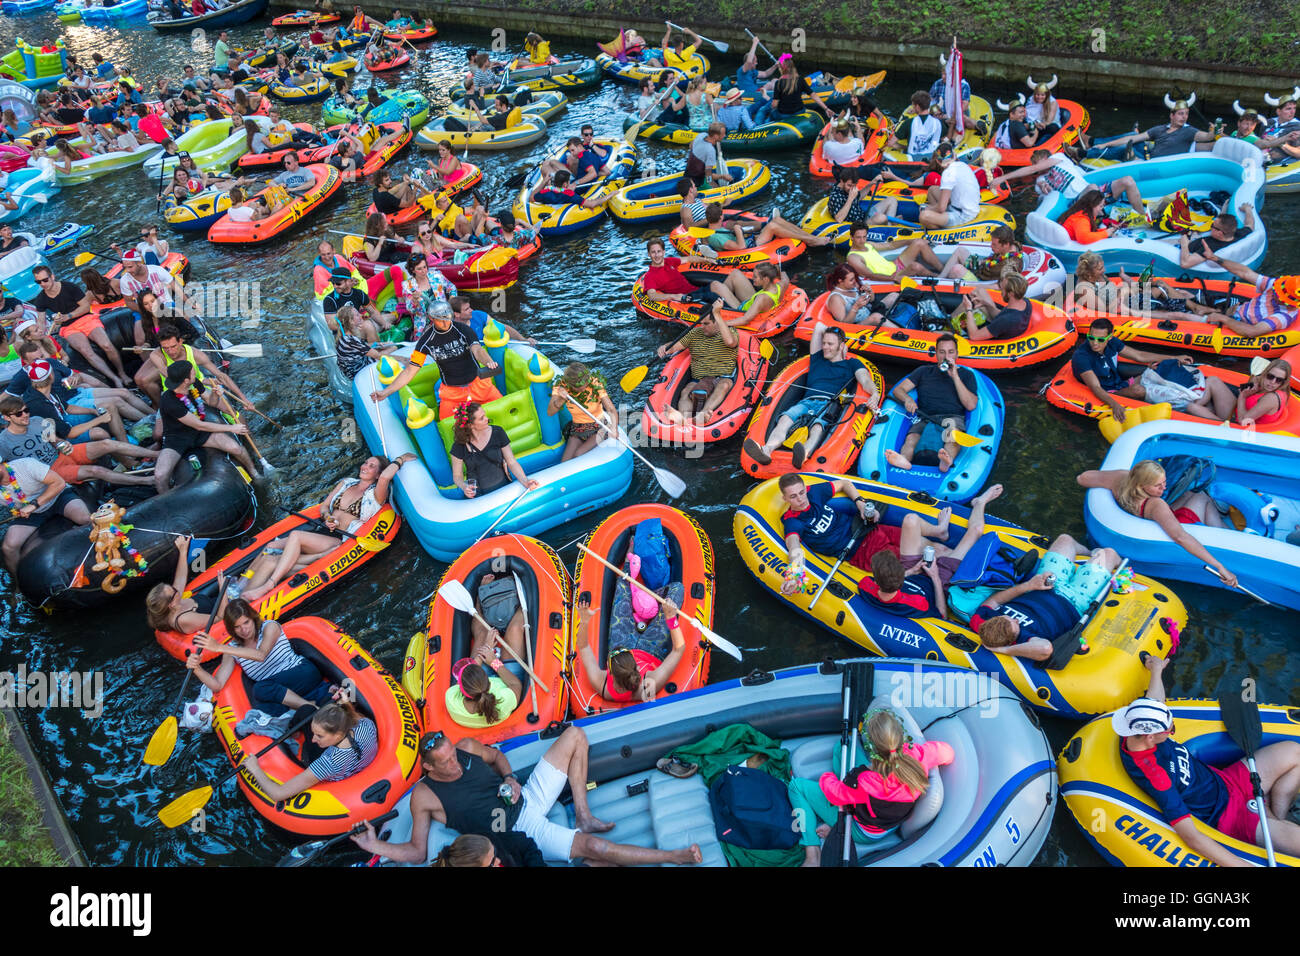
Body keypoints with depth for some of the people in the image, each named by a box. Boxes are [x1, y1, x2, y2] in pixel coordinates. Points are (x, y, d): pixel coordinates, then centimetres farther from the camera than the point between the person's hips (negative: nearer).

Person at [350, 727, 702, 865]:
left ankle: (583, 817, 0)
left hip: (528, 799, 7)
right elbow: (417, 851, -9)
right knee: (596, 847, -29)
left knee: (574, 735, 2)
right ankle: (677, 856, -14)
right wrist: (375, 845, -24)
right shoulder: (423, 797, -12)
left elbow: (497, 756, 20)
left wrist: (510, 778, -1)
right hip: (519, 834, -7)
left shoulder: (467, 747, 1)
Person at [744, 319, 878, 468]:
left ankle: (804, 454, -71)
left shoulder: (851, 363, 24)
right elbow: (819, 326, 38)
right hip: (807, 401, 3)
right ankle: (766, 450, -59)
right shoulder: (818, 358, 32)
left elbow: (865, 380, 6)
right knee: (785, 419, -31)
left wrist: (874, 394, -14)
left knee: (817, 427, -38)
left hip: (829, 405, -3)